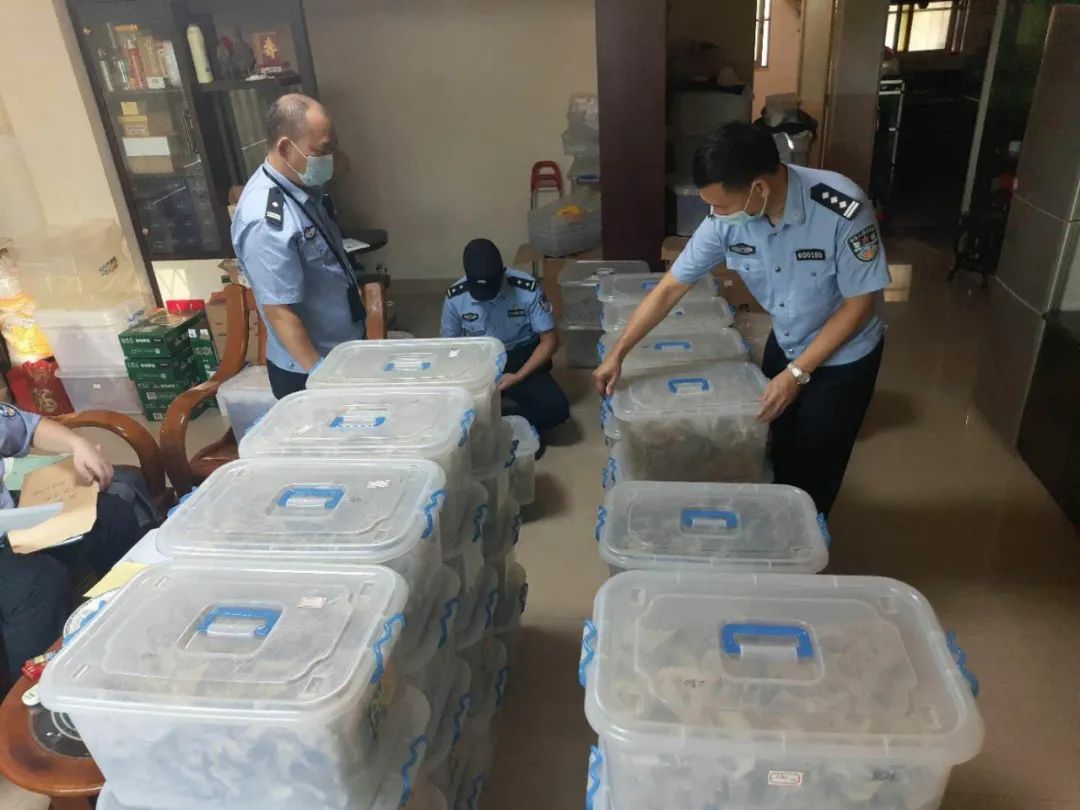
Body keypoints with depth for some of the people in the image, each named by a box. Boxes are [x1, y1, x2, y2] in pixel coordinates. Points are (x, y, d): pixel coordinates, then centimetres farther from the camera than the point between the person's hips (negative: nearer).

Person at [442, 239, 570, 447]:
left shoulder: (527, 289, -19)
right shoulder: (455, 296, -13)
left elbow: (550, 341, -12)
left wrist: (518, 376, -22)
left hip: (522, 360, -1)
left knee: (556, 408, -26)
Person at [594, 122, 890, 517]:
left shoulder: (843, 210, -33)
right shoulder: (727, 219, -19)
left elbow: (861, 301, -23)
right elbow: (670, 287, -11)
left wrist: (798, 373, -25)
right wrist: (617, 353, -9)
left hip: (844, 355, -4)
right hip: (784, 344, 5)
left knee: (815, 469, 7)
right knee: (775, 452, 18)